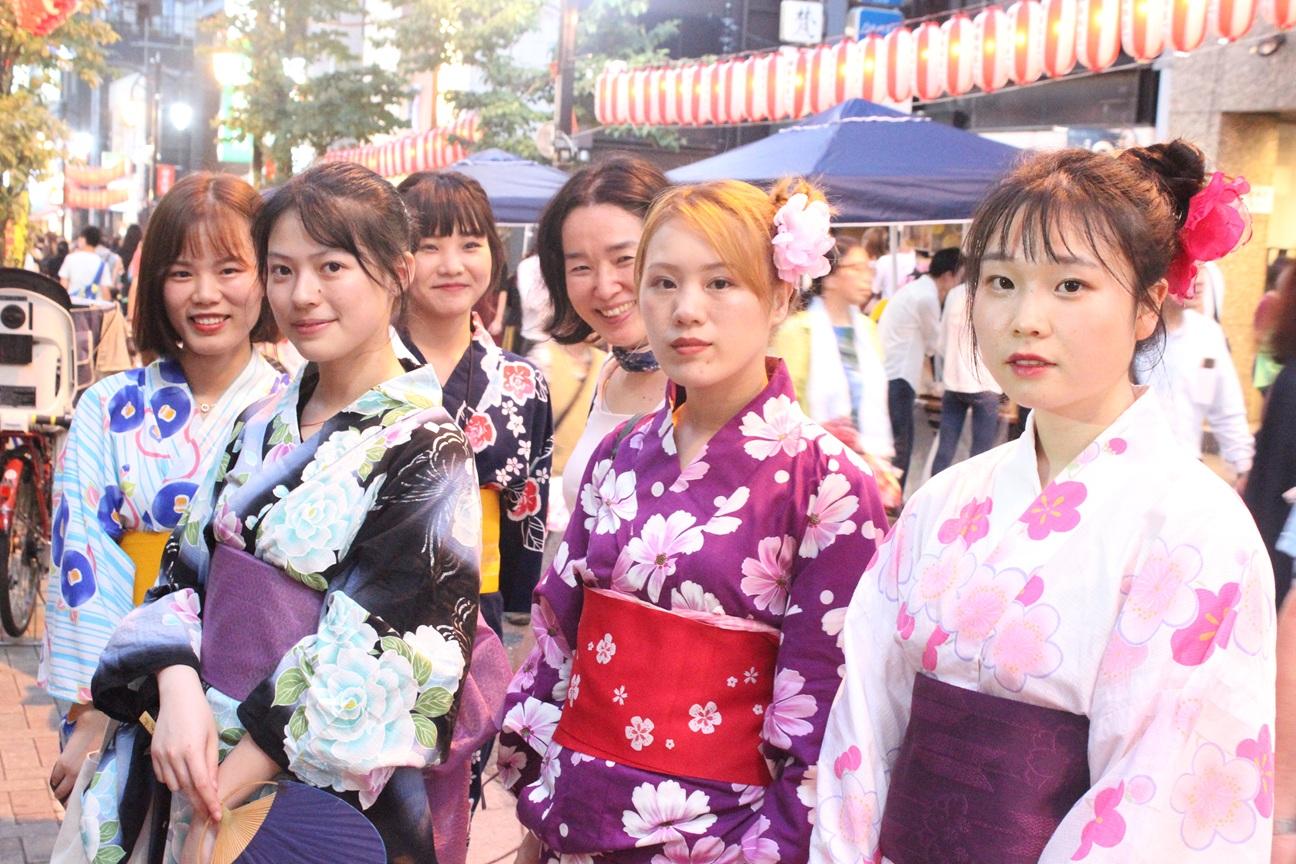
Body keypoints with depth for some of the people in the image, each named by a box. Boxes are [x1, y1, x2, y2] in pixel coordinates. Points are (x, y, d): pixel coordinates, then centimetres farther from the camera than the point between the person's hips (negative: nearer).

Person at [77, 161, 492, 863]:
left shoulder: (424, 455, -14)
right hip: (201, 759, 6)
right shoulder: (261, 426, 6)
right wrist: (178, 689, -16)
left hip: (331, 788, -6)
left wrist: (217, 807, -17)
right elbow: (187, 567, 5)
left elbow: (368, 663, -18)